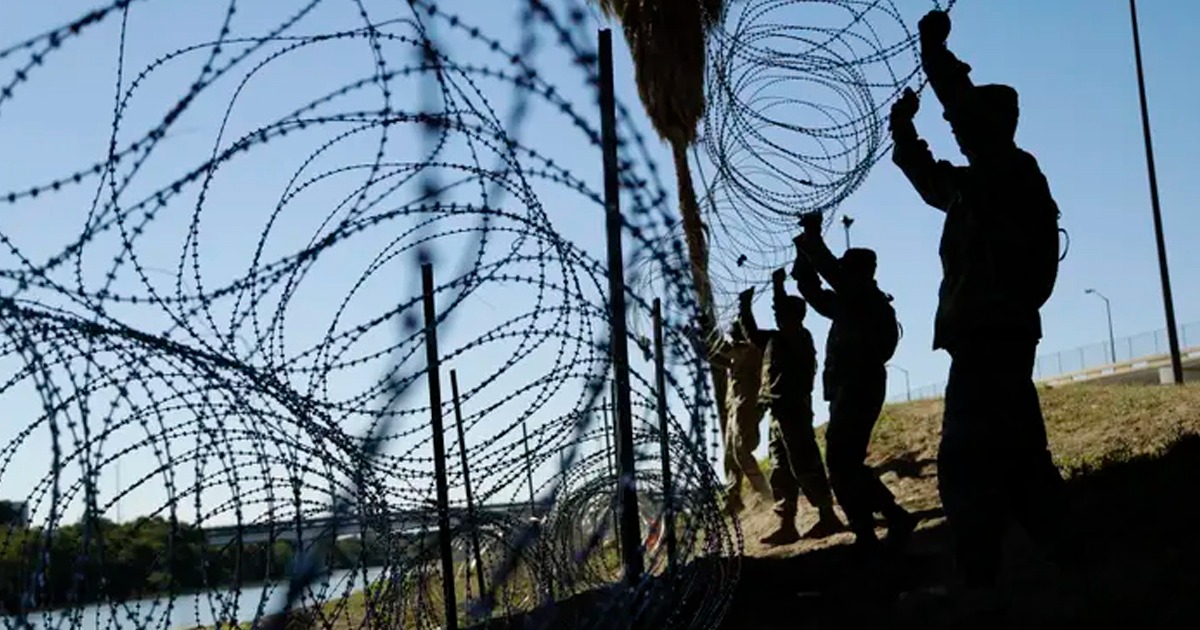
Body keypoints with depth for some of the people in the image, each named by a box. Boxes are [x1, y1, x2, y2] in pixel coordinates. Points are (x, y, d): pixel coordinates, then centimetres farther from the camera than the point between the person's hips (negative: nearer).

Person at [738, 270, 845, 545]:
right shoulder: (776, 339, 17)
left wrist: (778, 286, -17)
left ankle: (827, 516, -1)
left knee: (805, 466, -7)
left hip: (794, 411, -9)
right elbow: (752, 334, 29)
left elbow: (785, 311, -24)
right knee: (781, 471, 7)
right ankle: (787, 525, 8)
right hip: (778, 413, 9)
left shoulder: (800, 336, -7)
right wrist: (744, 307, 20)